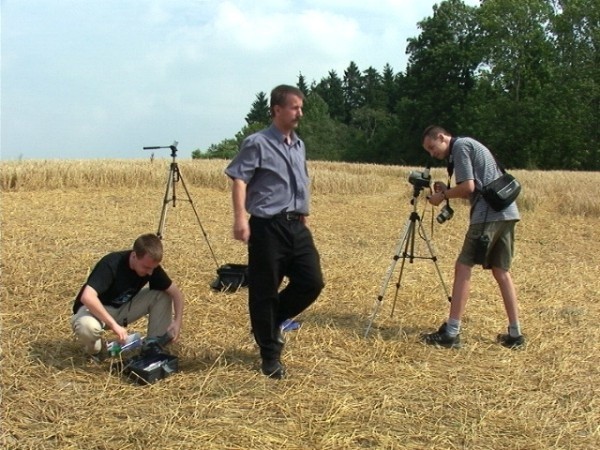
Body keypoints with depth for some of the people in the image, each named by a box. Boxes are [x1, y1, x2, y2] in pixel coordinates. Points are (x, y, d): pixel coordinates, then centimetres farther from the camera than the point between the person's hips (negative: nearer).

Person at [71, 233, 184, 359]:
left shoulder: (150, 265, -16)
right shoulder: (111, 264, -33)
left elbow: (175, 292, -9)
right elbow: (87, 297, -44)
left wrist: (177, 321, -25)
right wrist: (114, 325, -44)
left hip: (123, 308, 5)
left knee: (162, 295, -14)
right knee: (87, 327, -40)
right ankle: (93, 351, -5)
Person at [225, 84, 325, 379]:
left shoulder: (299, 146, 17)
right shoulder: (257, 143, -5)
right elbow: (239, 180, -14)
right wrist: (240, 218, -25)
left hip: (297, 226, 7)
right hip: (267, 226, -7)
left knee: (312, 282, 2)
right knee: (264, 292, 2)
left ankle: (273, 321, 27)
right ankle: (270, 356, 15)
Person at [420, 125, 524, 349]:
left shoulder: (460, 146, -3)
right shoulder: (470, 145, 25)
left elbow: (468, 187, -12)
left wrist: (443, 195, 3)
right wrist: (447, 190, 10)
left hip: (489, 214, -10)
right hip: (507, 213, 10)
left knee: (463, 267, -7)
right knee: (501, 271, 12)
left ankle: (451, 333, -8)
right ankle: (515, 333, 13)